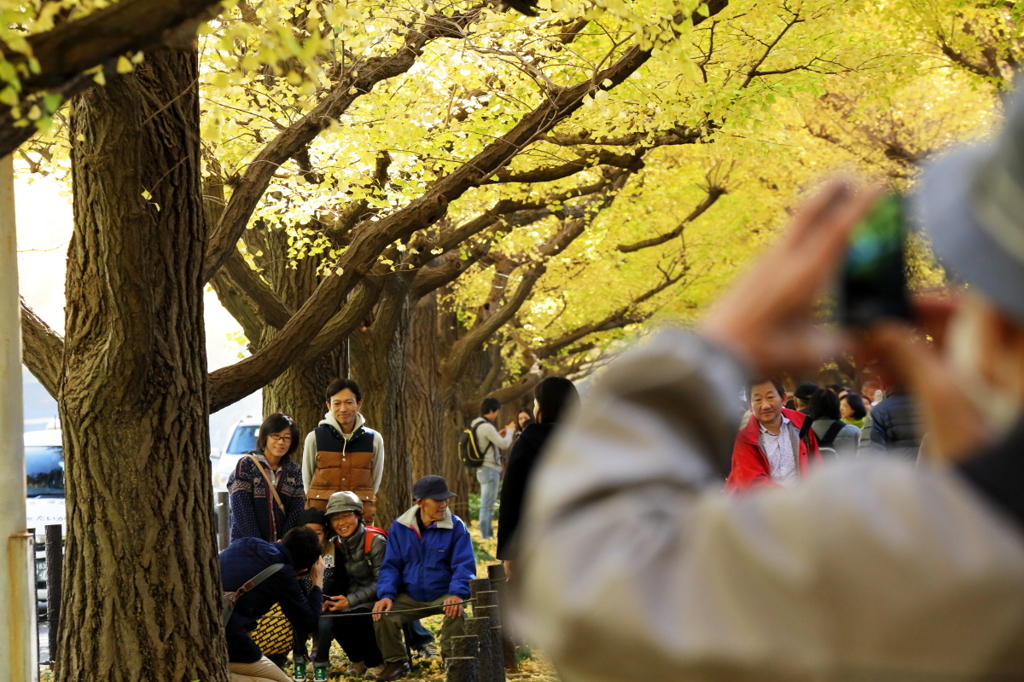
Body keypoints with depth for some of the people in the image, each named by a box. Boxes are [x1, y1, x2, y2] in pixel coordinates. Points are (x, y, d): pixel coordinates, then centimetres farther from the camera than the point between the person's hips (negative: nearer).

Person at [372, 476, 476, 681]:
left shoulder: (456, 526, -8)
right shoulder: (400, 527, -1)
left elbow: (464, 565, -12)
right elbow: (391, 565, 2)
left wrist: (457, 594, -31)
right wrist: (386, 595, -16)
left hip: (444, 595, -2)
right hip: (410, 597, 2)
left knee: (456, 613, -35)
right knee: (383, 616, -23)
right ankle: (396, 662, 4)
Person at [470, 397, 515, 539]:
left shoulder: (475, 425, 11)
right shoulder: (486, 427, -19)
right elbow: (504, 444, -16)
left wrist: (498, 435, 17)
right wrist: (510, 431, 1)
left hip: (483, 469, 10)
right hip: (489, 469, -10)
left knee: (486, 505, 13)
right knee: (487, 505, -9)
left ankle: (487, 536, 17)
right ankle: (486, 537, -10)